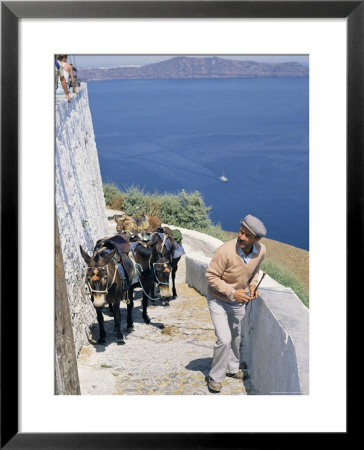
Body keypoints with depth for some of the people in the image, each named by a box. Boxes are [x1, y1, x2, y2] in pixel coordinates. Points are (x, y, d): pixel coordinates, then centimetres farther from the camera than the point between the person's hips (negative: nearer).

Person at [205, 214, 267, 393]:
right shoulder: (225, 251, -32)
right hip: (218, 300, -5)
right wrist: (232, 293, -27)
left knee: (236, 338, 22)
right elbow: (211, 275, -23)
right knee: (224, 340, -13)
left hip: (239, 302, 5)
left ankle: (232, 368, 47)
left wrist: (253, 285, -9)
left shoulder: (261, 251, -14)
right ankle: (215, 377, 10)